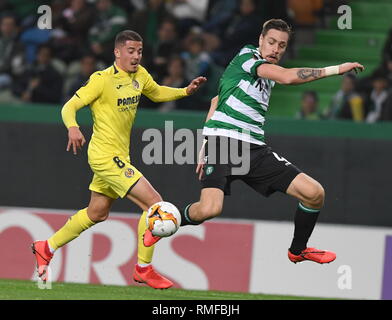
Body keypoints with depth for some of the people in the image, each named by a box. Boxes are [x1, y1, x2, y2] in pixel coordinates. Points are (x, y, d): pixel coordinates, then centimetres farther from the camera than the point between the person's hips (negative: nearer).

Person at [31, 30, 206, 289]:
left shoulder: (140, 75, 6)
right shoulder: (102, 80, -16)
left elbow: (157, 93, 25)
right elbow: (69, 107, -16)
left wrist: (186, 91, 10)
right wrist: (73, 128, -36)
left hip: (119, 155, 9)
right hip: (106, 154, -9)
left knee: (98, 214, 22)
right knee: (154, 203, -14)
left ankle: (46, 248, 36)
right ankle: (144, 269, -3)